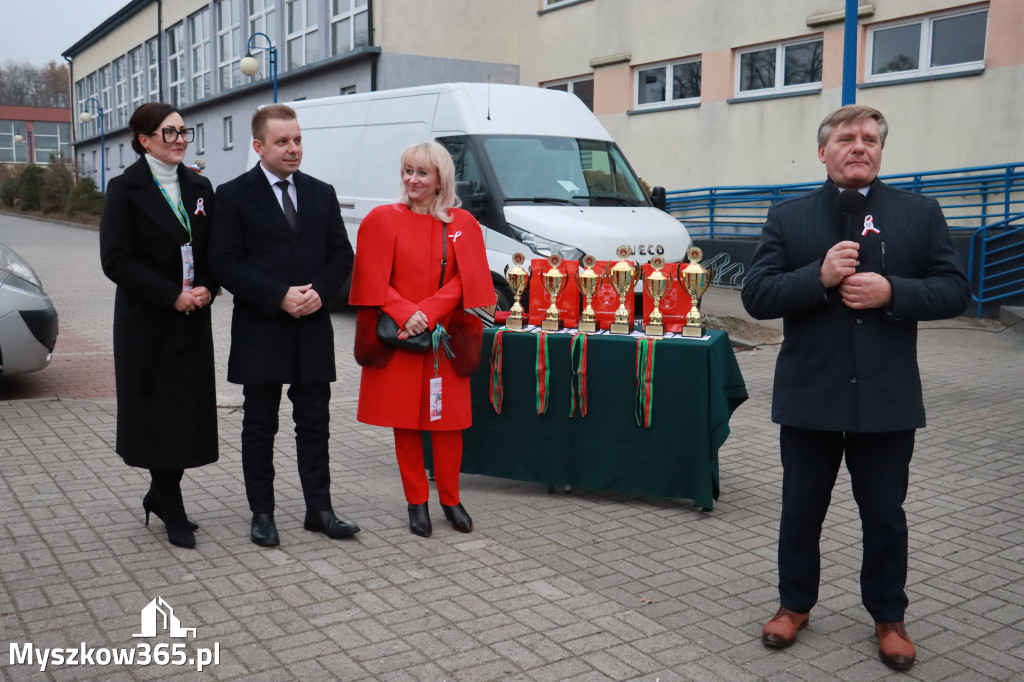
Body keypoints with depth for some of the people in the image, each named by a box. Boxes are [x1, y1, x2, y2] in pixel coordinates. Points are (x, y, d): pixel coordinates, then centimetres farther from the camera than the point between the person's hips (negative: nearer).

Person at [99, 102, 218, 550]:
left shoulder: (199, 187, 11)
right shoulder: (126, 190, -3)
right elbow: (116, 261, -10)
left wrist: (207, 289, -7)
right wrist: (173, 295, -16)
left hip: (193, 320, 5)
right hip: (147, 323, -4)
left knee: (189, 410, 5)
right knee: (158, 411, -1)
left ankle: (161, 496, 23)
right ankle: (172, 510, 11)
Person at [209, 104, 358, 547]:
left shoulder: (322, 194, 11)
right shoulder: (233, 196, -2)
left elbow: (341, 255, 9)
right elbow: (225, 263, -9)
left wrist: (319, 293, -10)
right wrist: (279, 296, -17)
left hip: (313, 329, 3)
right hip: (260, 331, -3)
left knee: (314, 424, 9)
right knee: (260, 426, 7)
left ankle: (319, 510, 18)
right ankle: (262, 514, 18)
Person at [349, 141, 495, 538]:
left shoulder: (462, 224, 5)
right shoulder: (383, 220, 3)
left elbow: (465, 279, -2)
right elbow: (374, 281, -2)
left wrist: (426, 314, -15)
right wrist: (405, 313, -17)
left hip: (445, 339, 1)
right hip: (397, 339, 0)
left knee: (447, 421, 5)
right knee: (406, 421, 4)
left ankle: (450, 500, 21)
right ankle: (417, 503, 17)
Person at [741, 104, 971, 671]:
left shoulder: (921, 213, 3)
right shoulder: (787, 217, 2)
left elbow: (954, 289, -1)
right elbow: (756, 296, -5)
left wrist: (891, 292, -18)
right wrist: (819, 277, -20)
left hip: (887, 397, 0)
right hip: (809, 395, 0)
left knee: (885, 514, 13)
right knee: (801, 510, 14)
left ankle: (888, 617, 33)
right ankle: (795, 604, 33)